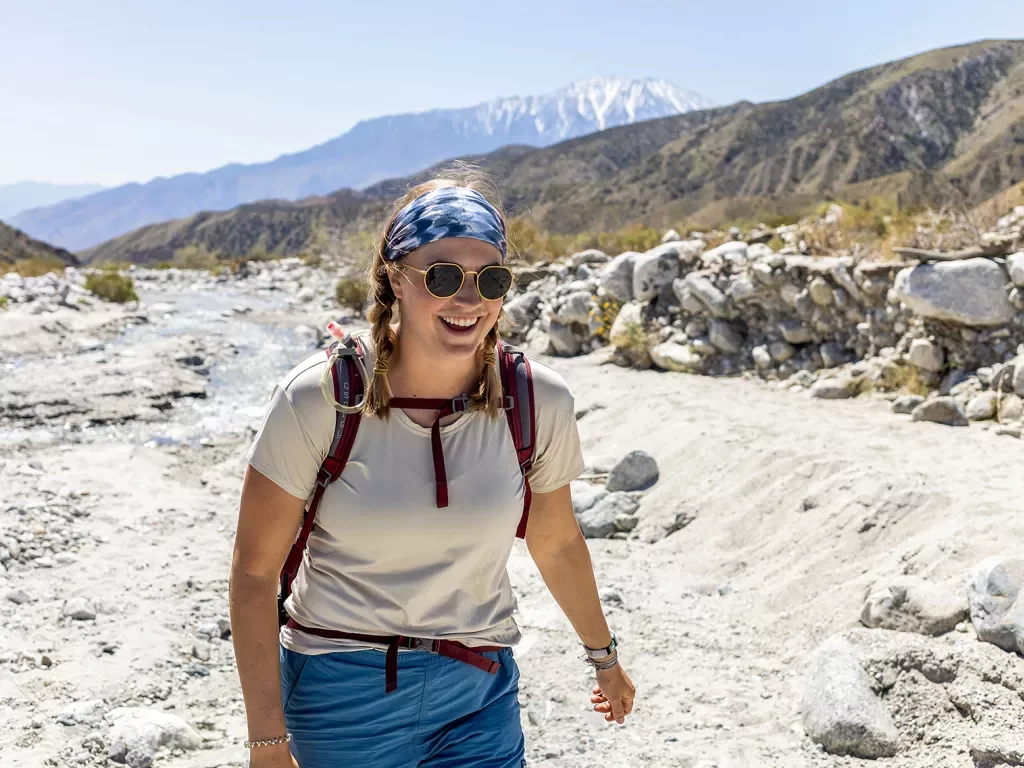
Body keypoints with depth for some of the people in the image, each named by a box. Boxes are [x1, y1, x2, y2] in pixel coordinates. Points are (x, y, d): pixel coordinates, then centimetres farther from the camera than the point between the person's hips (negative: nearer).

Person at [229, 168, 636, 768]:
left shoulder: (538, 403, -10)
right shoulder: (320, 400, -17)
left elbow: (557, 543, 7)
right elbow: (255, 569, -10)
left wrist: (604, 654, 21)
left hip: (480, 697, 2)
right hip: (341, 694, -1)